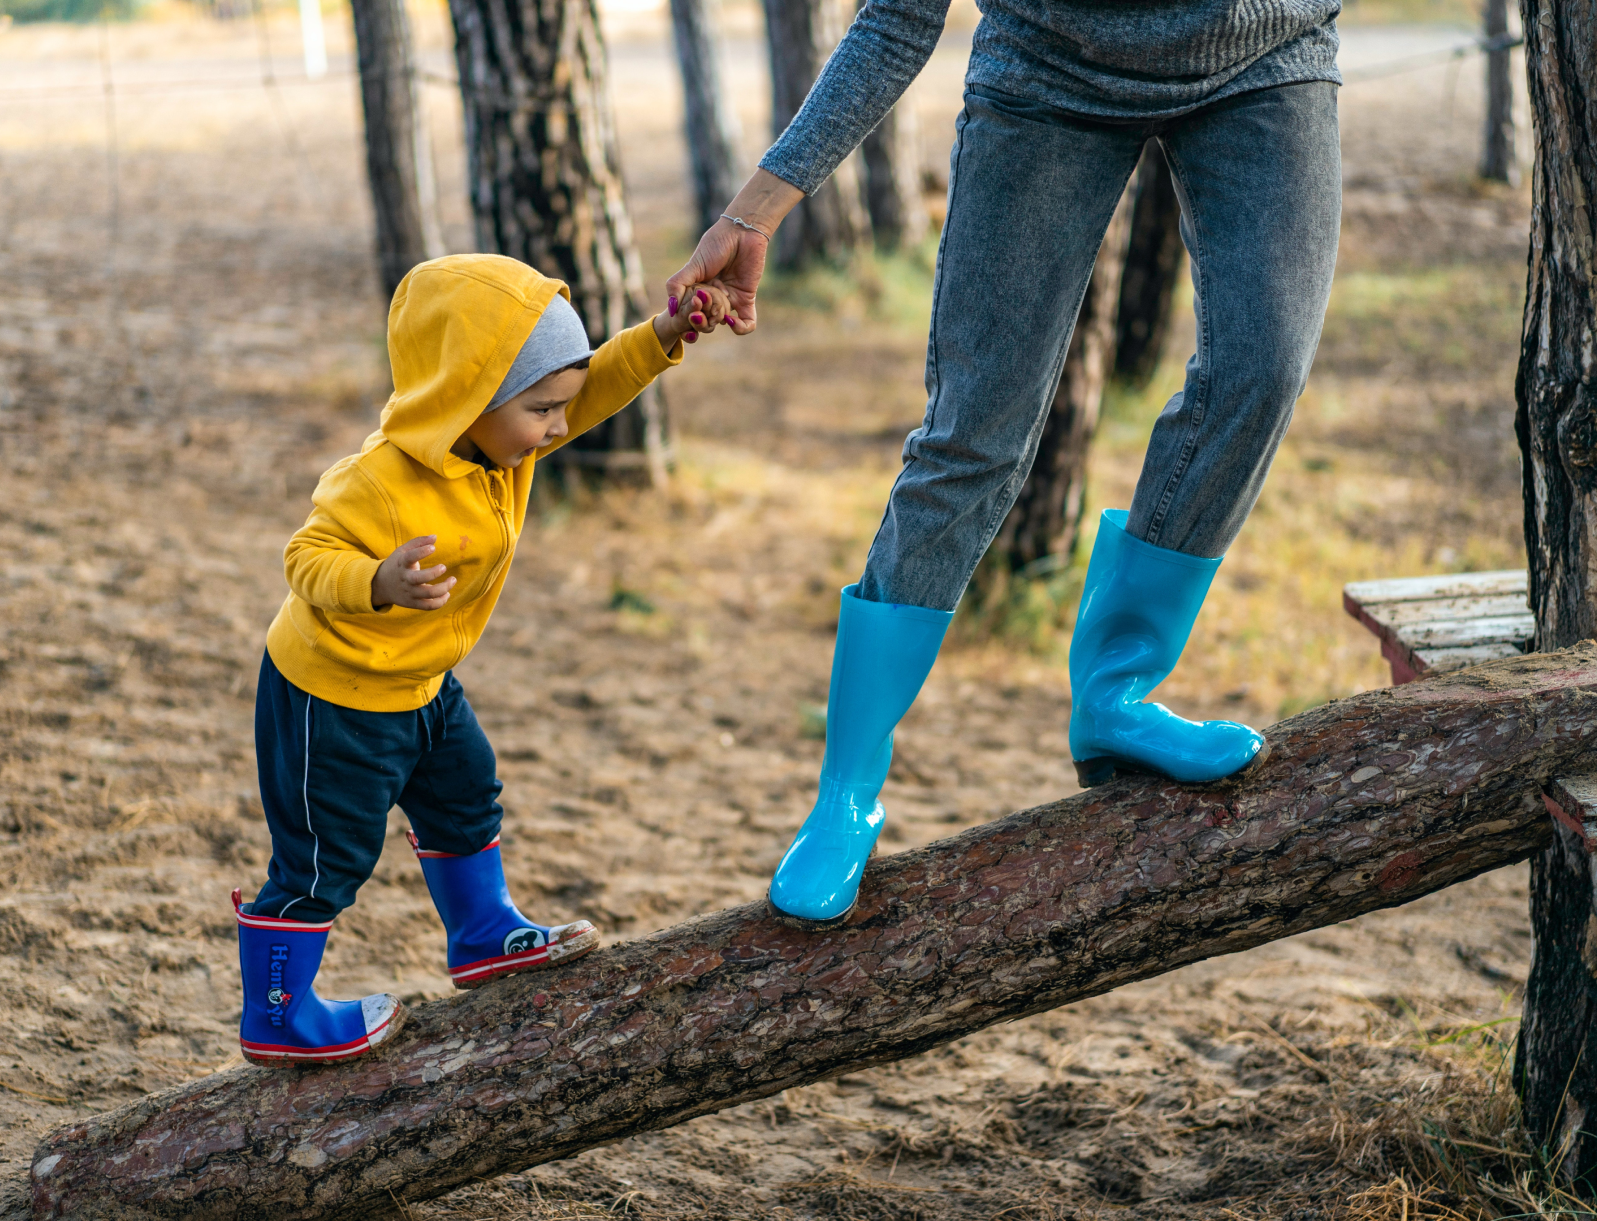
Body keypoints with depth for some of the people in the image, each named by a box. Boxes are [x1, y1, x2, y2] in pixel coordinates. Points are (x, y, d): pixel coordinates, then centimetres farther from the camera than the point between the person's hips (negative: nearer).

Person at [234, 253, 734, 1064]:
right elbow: (308, 560, -31)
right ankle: (275, 1019, 18)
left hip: (418, 683, 9)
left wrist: (662, 338, -16)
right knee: (324, 859, 3)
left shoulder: (493, 437, -8)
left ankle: (485, 938, 45)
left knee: (464, 798, 24)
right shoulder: (382, 485, -34)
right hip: (332, 696, -9)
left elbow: (593, 389, -1)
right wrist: (380, 584, -50)